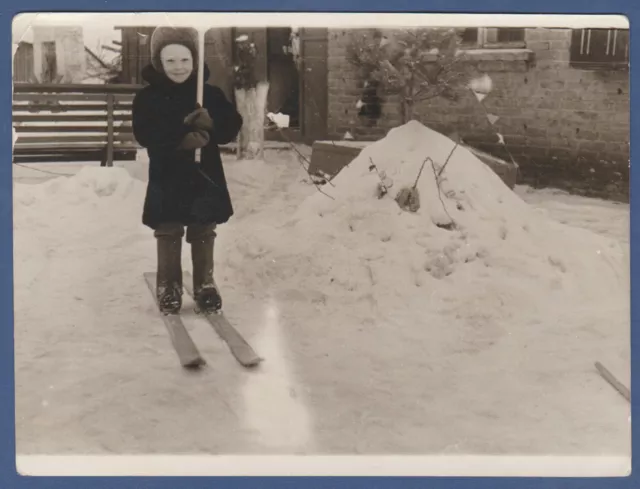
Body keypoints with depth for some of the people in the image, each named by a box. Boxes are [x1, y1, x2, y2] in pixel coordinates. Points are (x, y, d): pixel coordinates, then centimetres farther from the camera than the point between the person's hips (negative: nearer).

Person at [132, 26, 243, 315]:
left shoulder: (211, 94, 1)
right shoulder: (147, 97, -4)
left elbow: (232, 128, -4)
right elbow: (144, 135, -15)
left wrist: (210, 124, -24)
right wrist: (181, 135, -25)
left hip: (205, 177, 1)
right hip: (167, 179, -1)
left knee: (203, 235, 10)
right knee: (168, 235, 6)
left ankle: (205, 284, 22)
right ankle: (168, 286, 19)